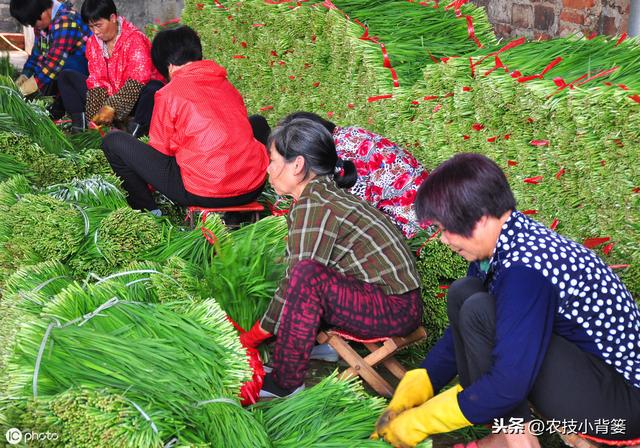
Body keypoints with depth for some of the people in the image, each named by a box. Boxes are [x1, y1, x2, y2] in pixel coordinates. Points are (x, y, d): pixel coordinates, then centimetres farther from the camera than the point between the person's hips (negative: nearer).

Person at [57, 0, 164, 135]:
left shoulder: (135, 39, -17)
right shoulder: (93, 43, 3)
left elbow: (138, 80, -26)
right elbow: (96, 79, -1)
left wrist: (112, 107, -30)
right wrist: (97, 112, -17)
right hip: (108, 93, 6)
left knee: (154, 90, -40)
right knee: (65, 76, 0)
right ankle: (79, 122, -17)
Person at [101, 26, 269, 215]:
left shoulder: (168, 94, -3)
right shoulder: (228, 86, 12)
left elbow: (160, 150, 4)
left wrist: (150, 180, 25)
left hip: (204, 194, -5)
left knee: (113, 141, 5)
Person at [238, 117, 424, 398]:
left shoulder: (314, 208, -20)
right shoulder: (327, 193, 8)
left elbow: (297, 282, -19)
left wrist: (251, 338, -8)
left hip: (395, 310, -10)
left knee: (307, 275, -30)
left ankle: (286, 384, -19)